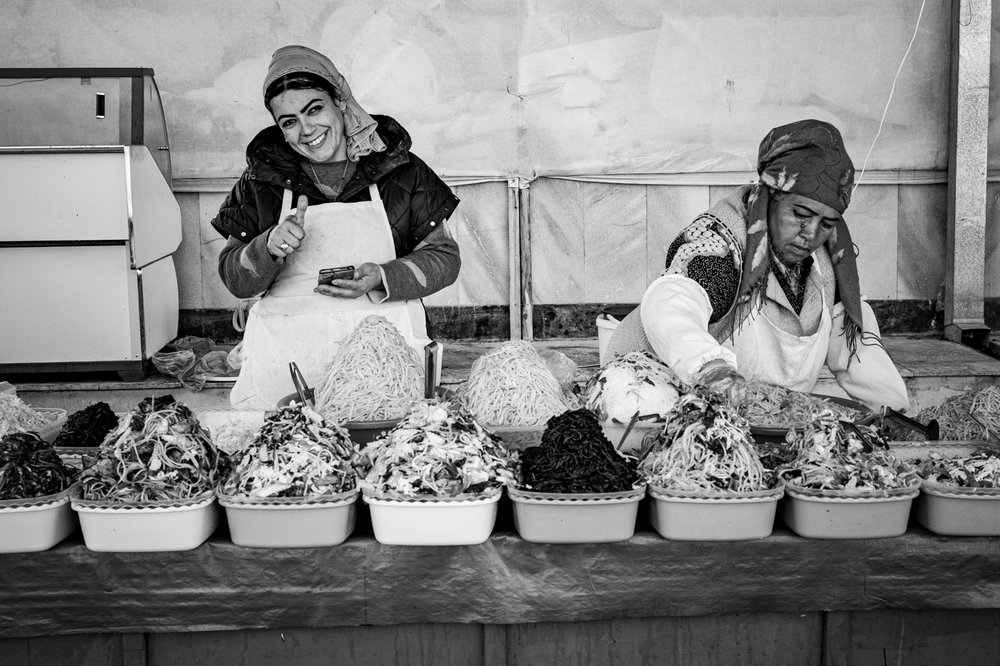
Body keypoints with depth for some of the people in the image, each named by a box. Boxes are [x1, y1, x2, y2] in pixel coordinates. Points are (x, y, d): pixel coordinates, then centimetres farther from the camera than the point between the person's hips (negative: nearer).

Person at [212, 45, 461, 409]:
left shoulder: (400, 170, 6)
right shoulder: (261, 181, 9)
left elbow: (445, 257, 7)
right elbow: (234, 280, 10)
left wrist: (382, 279, -10)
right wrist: (269, 247, -11)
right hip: (283, 346, 1)